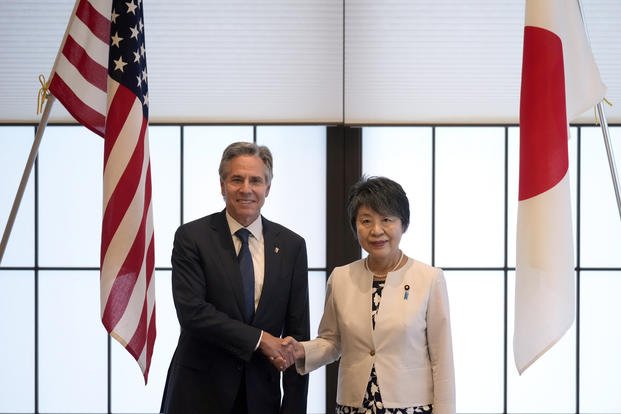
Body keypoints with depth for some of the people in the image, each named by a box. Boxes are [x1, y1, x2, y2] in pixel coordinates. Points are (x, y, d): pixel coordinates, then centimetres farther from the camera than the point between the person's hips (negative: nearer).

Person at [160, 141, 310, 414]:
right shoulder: (191, 237, -5)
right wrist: (258, 339, -17)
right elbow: (191, 310, -16)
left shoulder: (292, 246, 3)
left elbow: (298, 333, 2)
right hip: (199, 391, -2)